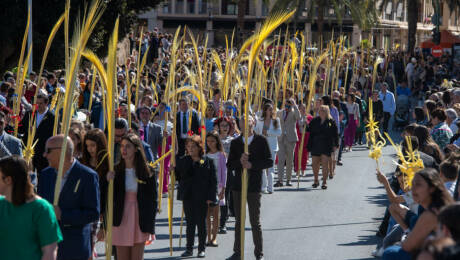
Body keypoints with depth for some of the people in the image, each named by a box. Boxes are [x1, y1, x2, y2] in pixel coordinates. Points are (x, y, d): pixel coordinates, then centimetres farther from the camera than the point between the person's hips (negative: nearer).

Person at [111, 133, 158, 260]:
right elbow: (111, 199, -1)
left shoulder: (147, 172, -3)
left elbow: (153, 200, 0)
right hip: (121, 222, 2)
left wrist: (151, 228, -4)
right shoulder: (116, 171, 1)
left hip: (140, 223, -2)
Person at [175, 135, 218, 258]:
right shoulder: (182, 161, 7)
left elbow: (213, 181, -2)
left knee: (201, 223, 4)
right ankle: (189, 248, 14)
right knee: (190, 223, 7)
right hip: (188, 197, 3)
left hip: (202, 198, -2)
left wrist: (210, 197, -8)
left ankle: (202, 249, 12)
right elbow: (177, 175, 14)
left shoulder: (208, 161, -2)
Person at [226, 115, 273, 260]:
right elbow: (229, 165, 4)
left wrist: (252, 165, -17)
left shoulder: (261, 141, -1)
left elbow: (269, 162, -5)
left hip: (254, 187, -3)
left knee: (255, 221, 1)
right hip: (238, 187, 3)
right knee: (239, 221, 10)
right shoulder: (235, 143, 7)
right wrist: (239, 161, -15)